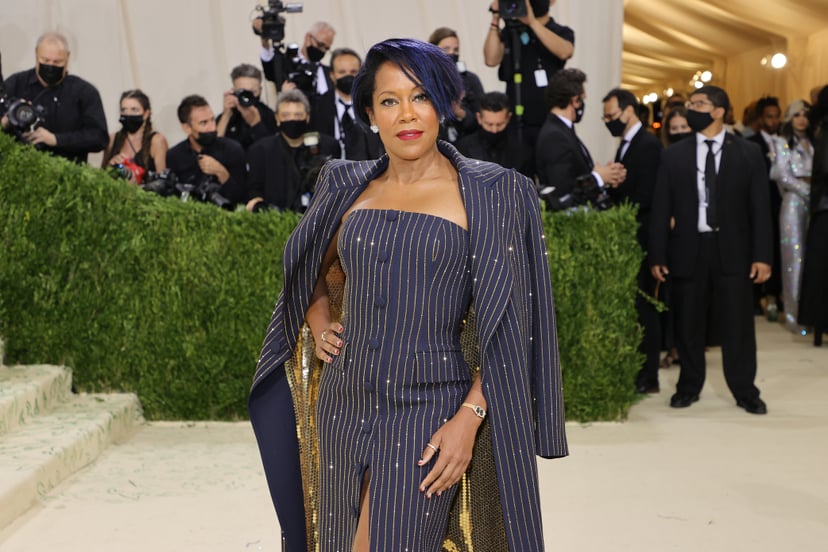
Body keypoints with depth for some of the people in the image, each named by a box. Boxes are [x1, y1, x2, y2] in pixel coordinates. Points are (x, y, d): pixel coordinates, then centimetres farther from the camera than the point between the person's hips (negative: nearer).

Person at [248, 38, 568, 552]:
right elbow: (311, 265, 28)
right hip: (344, 406, 5)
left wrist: (470, 418, -15)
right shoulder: (349, 186, 8)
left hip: (429, 413, -5)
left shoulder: (490, 192, -4)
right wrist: (318, 318, 9)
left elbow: (505, 325, -7)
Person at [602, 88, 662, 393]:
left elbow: (645, 195, -20)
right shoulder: (627, 144, 17)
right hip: (627, 237, 9)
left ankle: (647, 377, 5)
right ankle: (633, 371, 16)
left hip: (640, 238, -9)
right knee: (631, 306, 10)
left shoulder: (648, 144, -12)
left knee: (642, 307, -3)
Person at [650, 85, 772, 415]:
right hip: (688, 250, 1)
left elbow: (760, 208, 0)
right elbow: (660, 209, 4)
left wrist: (762, 255, -6)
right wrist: (657, 255, -2)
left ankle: (745, 391, 13)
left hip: (733, 252, -1)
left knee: (738, 325, 2)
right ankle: (689, 387, 22)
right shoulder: (673, 155, 5)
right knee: (688, 325, 8)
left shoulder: (748, 153, 2)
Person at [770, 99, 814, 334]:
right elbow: (784, 176, -5)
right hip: (794, 202, -4)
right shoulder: (782, 142, 4)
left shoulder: (812, 143, 15)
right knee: (794, 257, -5)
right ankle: (793, 314, -2)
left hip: (813, 203, 4)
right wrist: (808, 191, -9)